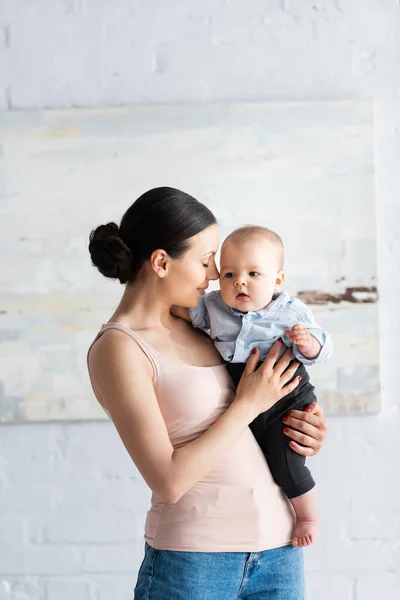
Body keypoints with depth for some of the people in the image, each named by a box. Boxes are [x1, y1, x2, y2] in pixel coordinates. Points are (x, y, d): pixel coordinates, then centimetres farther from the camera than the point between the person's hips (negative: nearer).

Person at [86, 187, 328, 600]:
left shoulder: (192, 326, 8)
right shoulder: (117, 347, -12)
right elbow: (169, 480, -18)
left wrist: (305, 428, 4)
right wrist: (248, 404, -10)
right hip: (194, 559, -6)